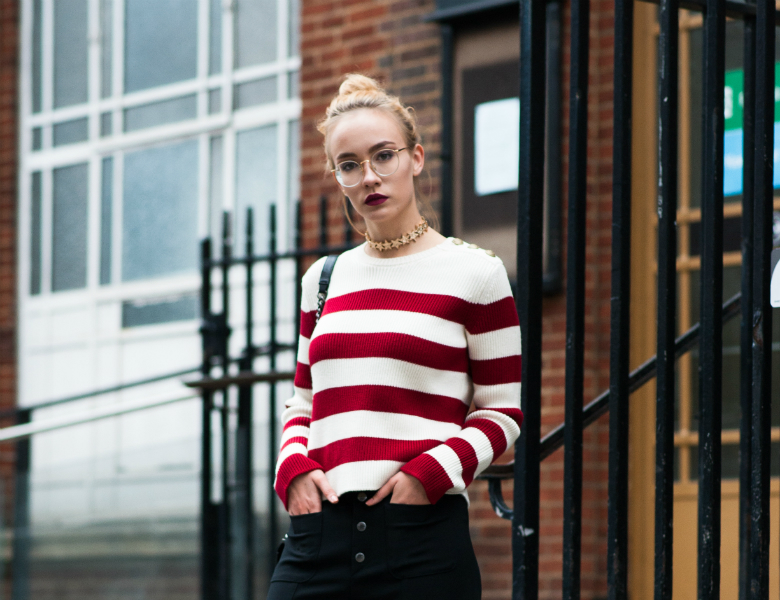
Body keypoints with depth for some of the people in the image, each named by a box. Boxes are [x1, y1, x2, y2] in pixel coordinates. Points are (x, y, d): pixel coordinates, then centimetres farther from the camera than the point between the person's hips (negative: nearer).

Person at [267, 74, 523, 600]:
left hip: (423, 536, -3)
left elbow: (504, 412, 4)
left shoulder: (473, 273, 4)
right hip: (319, 531, 4)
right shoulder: (324, 280, 17)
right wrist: (295, 468, 1)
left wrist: (428, 473, -11)